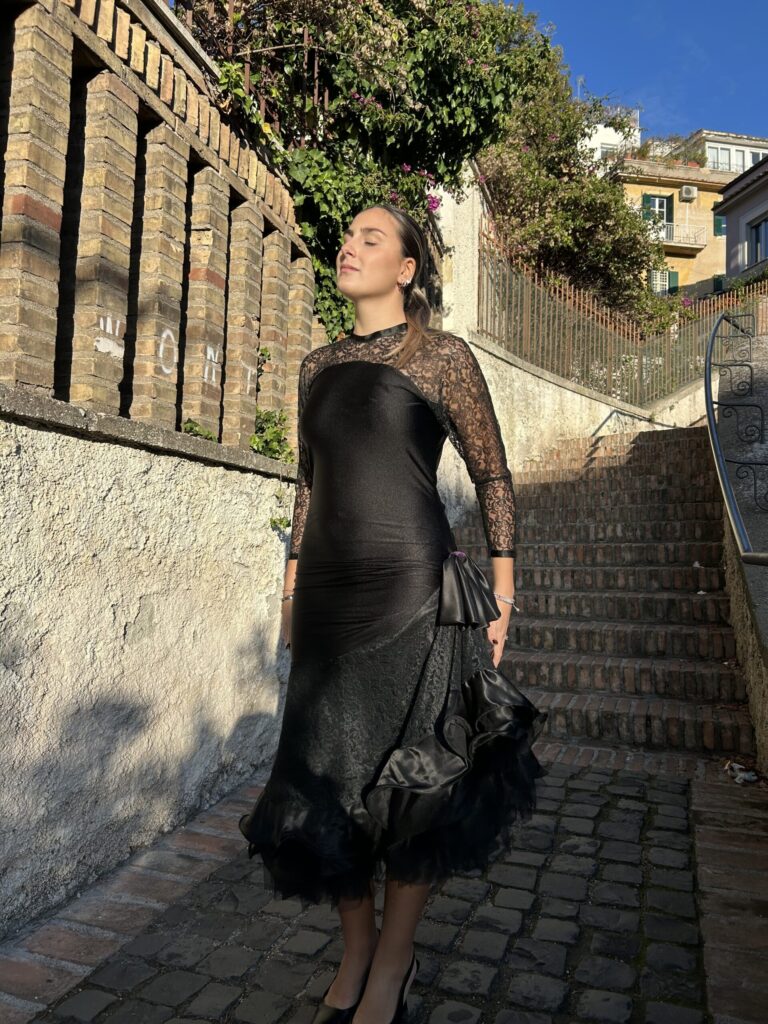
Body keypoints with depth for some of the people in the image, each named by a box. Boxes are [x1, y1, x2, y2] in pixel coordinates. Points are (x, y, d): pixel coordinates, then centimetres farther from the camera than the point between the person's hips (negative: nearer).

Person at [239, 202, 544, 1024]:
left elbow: (493, 478, 1)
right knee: (328, 771, 11)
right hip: (330, 591, 5)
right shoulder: (317, 366, 14)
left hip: (412, 589, -5)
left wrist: (502, 592, -4)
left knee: (409, 774, 5)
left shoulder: (442, 356, -1)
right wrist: (293, 587, 16)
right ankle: (355, 948, 33)